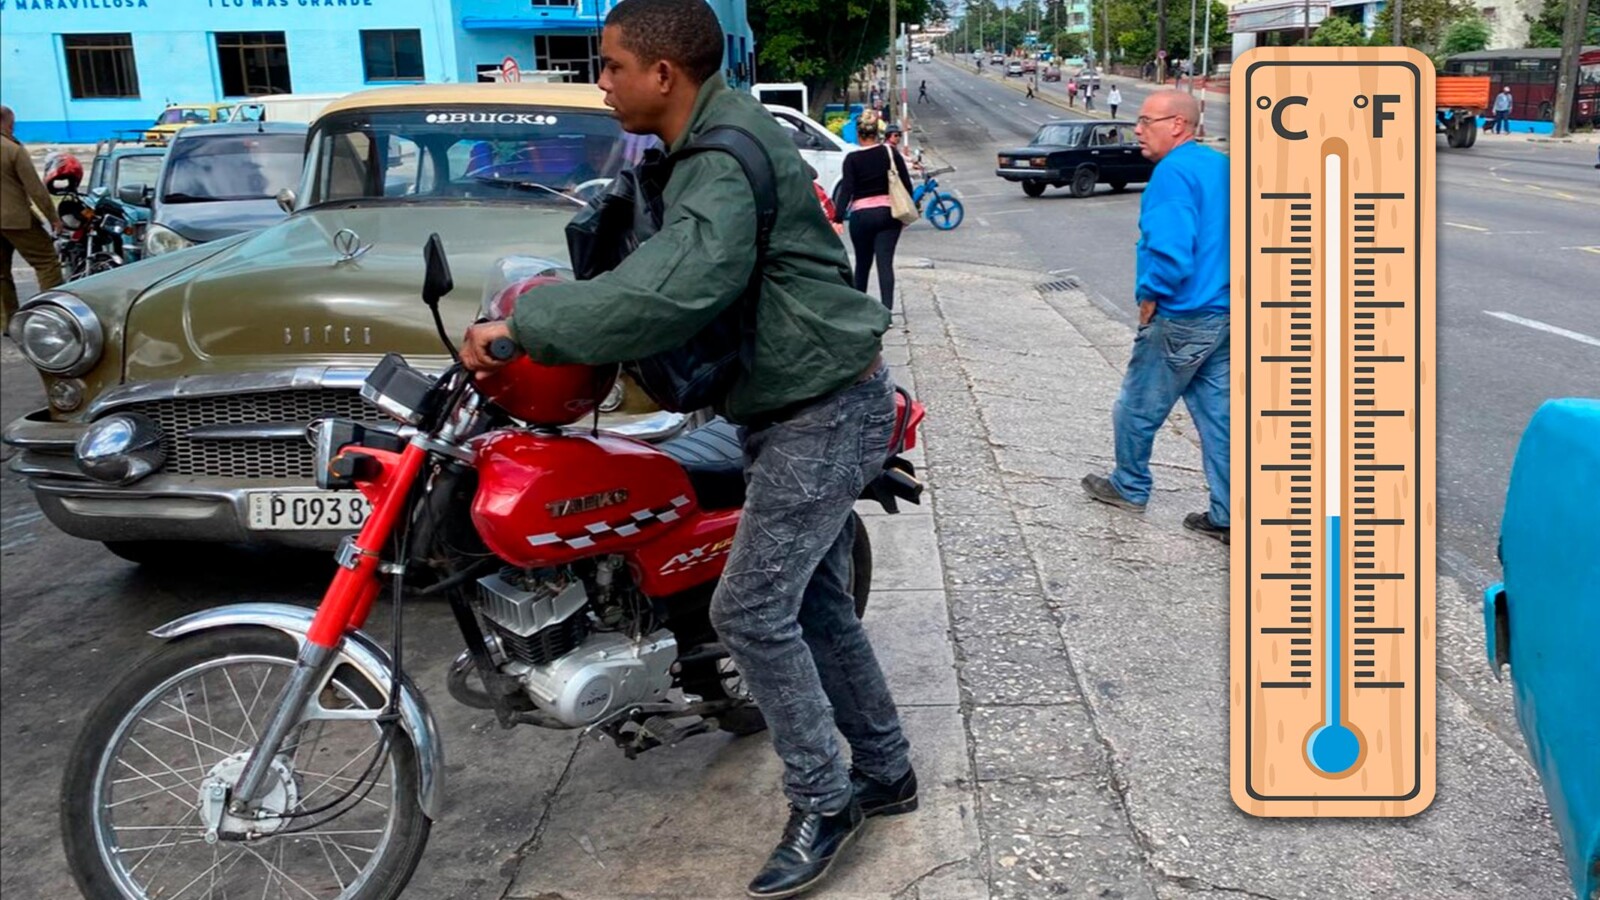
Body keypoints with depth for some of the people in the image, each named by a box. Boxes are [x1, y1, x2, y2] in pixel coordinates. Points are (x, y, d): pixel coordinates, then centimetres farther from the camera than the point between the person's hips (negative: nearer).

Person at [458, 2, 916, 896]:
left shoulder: (729, 161, -22)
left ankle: (824, 802, 8)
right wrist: (562, 305, 11)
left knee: (753, 611, -8)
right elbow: (663, 265, 22)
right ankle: (885, 771, 29)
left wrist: (526, 325, -32)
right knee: (817, 604, 15)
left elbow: (675, 292, -37)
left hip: (823, 412, -10)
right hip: (817, 405, 10)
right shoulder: (708, 146, 11)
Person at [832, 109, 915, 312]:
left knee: (862, 263, 15)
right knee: (885, 263, -3)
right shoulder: (891, 152, 1)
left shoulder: (852, 159, -5)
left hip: (861, 216, -1)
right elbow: (907, 184, 4)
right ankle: (887, 308, -15)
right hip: (888, 213, 1)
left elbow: (846, 190, -13)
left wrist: (838, 218, -15)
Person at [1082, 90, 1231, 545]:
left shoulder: (1173, 172, -18)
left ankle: (1130, 487, 29)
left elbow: (1171, 250, -28)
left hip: (1180, 320, -8)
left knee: (1137, 408, 11)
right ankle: (1227, 514, 13)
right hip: (1223, 316, 9)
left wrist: (1149, 297, -13)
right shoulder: (1220, 166, 10)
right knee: (1217, 412, 11)